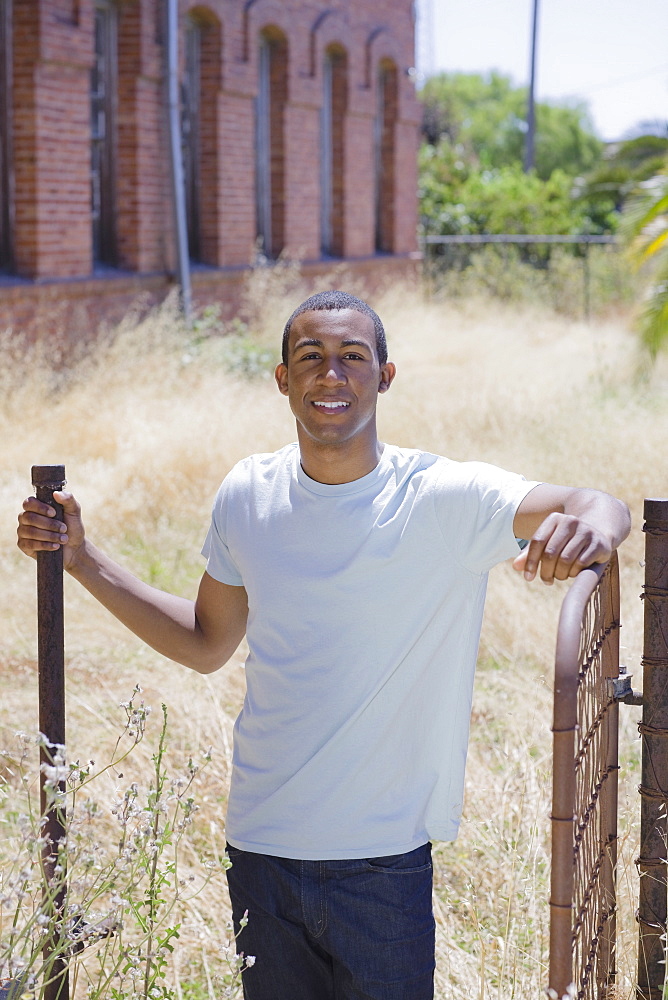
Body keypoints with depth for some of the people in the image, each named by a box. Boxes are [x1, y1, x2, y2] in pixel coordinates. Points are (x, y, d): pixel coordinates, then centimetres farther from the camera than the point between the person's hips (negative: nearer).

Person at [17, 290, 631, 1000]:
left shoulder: (446, 499, -12)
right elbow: (206, 645, 13)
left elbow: (598, 508, -26)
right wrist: (82, 560, 9)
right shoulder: (247, 495, 1)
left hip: (385, 861, -3)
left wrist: (594, 519, -50)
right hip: (260, 848, 4)